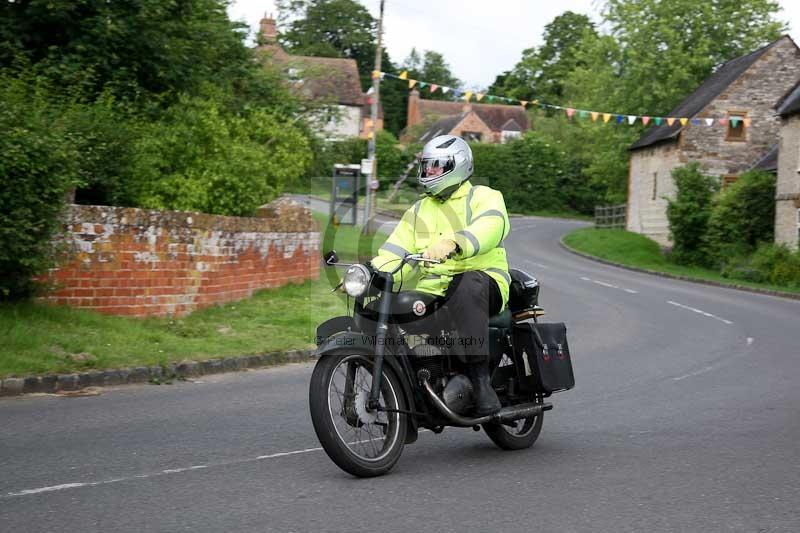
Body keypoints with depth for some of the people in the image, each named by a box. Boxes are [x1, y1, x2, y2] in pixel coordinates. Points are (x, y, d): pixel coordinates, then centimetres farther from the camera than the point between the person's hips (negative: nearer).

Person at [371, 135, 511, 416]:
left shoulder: (484, 197, 5)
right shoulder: (418, 211, 24)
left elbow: (488, 228, -20)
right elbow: (394, 252, 12)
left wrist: (452, 243, -40)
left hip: (483, 283, -5)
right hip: (430, 294, 6)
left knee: (469, 284, -40)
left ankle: (480, 376, -42)